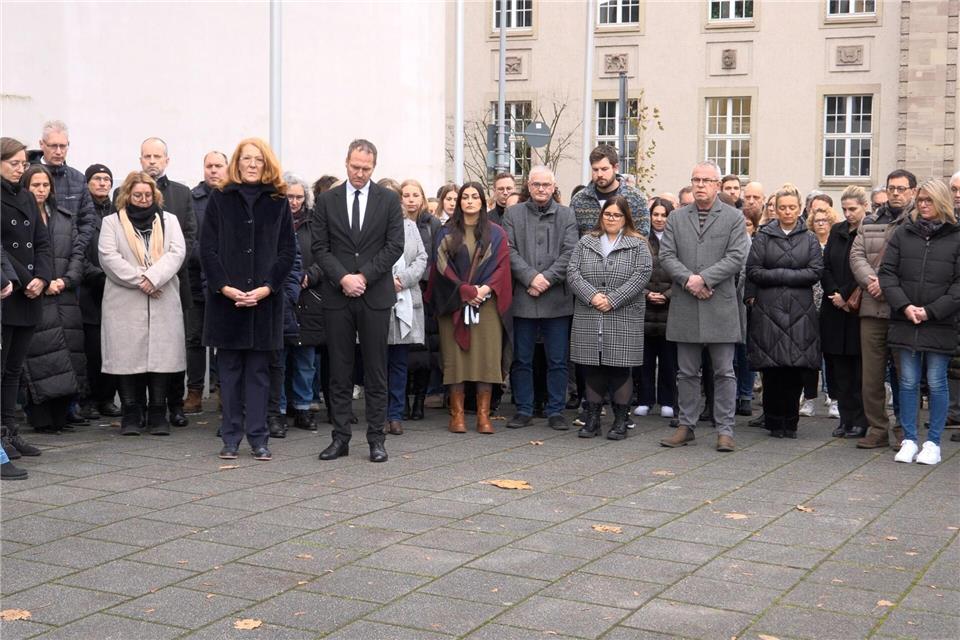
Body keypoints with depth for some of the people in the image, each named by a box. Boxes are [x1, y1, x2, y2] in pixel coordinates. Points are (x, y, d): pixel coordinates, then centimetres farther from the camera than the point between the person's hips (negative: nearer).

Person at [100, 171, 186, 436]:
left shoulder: (169, 220, 16)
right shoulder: (112, 223, 11)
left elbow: (177, 252, 1)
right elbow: (108, 257, -3)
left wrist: (153, 277, -13)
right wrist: (139, 280, -12)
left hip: (163, 303, 1)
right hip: (124, 303, -1)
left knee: (161, 356, -2)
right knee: (128, 357, -2)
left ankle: (158, 414, 6)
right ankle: (131, 415, 6)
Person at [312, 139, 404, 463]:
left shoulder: (389, 200, 5)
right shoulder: (327, 200, 7)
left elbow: (394, 246, -1)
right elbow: (320, 247, 3)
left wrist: (364, 277, -10)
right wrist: (343, 278, -11)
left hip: (375, 294, -1)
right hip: (337, 296, 1)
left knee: (376, 371, 3)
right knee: (340, 370, 5)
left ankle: (376, 439, 9)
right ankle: (340, 437, 12)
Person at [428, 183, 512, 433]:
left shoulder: (496, 233, 9)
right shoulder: (447, 232, 9)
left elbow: (502, 265, 2)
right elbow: (442, 265, 0)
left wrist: (485, 289, -14)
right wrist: (464, 290, -12)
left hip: (487, 303, 0)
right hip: (454, 303, 0)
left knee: (486, 356, -3)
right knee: (455, 356, -2)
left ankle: (483, 414, 1)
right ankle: (457, 413, 4)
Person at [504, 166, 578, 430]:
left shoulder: (566, 215, 8)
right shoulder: (513, 214, 8)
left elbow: (570, 253, -2)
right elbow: (509, 251, -1)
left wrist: (546, 279, -12)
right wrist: (530, 277, -13)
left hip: (557, 298, 0)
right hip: (522, 297, 0)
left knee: (558, 360, 4)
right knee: (522, 359, 6)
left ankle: (555, 411, 13)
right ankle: (524, 410, 16)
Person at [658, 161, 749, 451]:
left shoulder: (734, 218, 3)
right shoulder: (676, 218, 11)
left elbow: (736, 257, -7)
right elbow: (666, 255, 3)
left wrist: (704, 278, -16)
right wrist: (688, 279, -13)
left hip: (720, 305, -2)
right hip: (685, 306, 2)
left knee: (724, 372, 1)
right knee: (687, 372, 9)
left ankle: (725, 430, 8)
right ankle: (686, 426, 18)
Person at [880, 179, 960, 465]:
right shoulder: (903, 234, 7)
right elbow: (887, 272, 4)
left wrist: (931, 311, -12)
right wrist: (904, 306, -9)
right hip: (905, 322, 2)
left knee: (936, 383, 4)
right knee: (908, 382, 7)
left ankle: (933, 443, 13)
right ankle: (909, 440, 15)